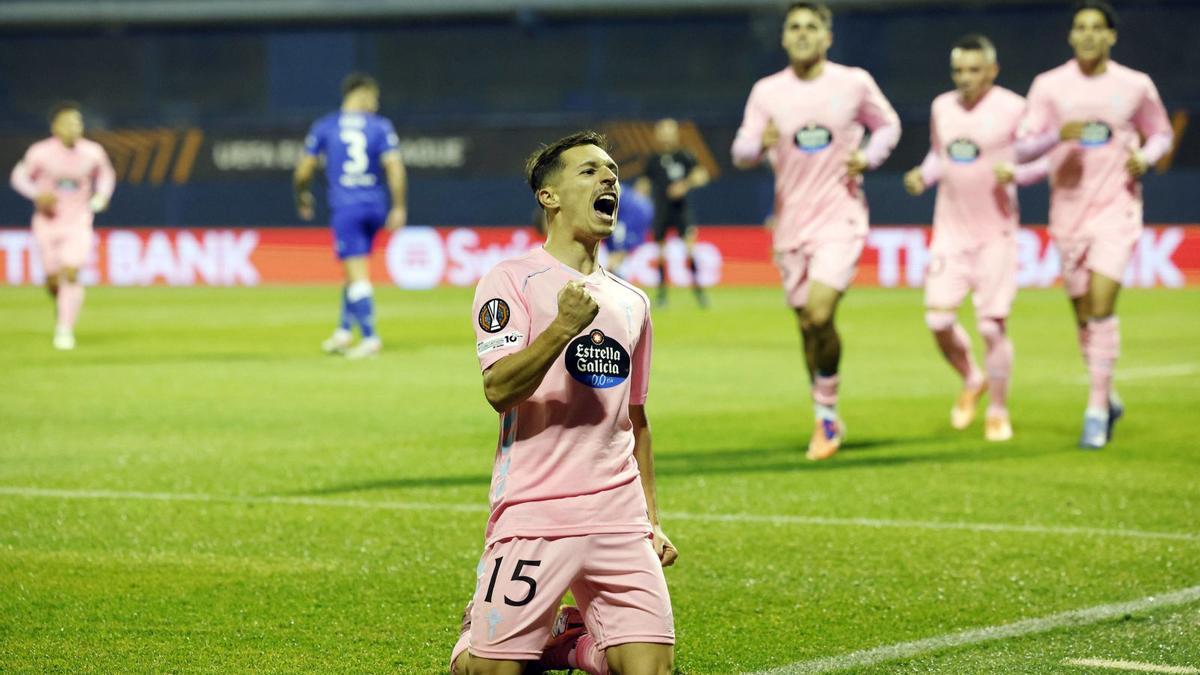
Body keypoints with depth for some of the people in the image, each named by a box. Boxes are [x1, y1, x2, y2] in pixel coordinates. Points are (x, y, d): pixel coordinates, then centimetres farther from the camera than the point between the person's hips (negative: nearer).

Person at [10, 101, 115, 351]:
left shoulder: (93, 153, -7)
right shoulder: (40, 152, -12)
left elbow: (106, 174, 13)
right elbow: (19, 176, 1)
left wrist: (102, 195, -6)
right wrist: (37, 194, -18)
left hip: (78, 222, 0)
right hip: (48, 221, 0)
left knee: (71, 274, -17)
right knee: (53, 280, 6)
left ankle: (65, 330, -9)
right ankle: (62, 304, 41)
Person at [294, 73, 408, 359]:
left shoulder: (324, 127, 3)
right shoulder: (381, 126, 2)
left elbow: (303, 171, 3)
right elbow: (395, 167, -7)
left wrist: (302, 196, 22)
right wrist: (399, 207, -3)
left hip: (344, 207, -2)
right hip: (375, 206, 2)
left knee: (357, 273, -5)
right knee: (356, 273, 17)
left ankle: (370, 336, -13)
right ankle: (344, 331, 17)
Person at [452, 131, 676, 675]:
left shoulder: (631, 302, 17)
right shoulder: (512, 281, -2)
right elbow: (499, 390, -15)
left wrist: (652, 521, 21)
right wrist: (564, 327, -26)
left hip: (618, 519, 5)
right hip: (533, 518, -5)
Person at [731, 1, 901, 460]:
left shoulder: (854, 83, -1)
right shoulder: (767, 91, 3)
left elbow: (888, 125, 14)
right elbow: (741, 151, 0)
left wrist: (868, 157, -6)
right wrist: (759, 144, -23)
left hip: (840, 219, -3)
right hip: (791, 224, 3)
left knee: (820, 315, -20)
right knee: (808, 325, 8)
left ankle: (827, 410, -1)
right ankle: (827, 422, 25)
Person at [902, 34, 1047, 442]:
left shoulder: (1013, 109, -9)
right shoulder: (941, 108, 6)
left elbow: (1045, 160, -3)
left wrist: (1014, 173, -21)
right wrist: (922, 176, 2)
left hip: (996, 233, -4)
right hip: (950, 231, 4)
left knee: (992, 326, -5)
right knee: (938, 320, -7)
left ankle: (997, 411, 13)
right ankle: (971, 381, 22)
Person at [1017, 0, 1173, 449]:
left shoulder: (1136, 86, 1)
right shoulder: (1049, 86, 0)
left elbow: (1161, 134, 14)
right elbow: (1023, 148, -2)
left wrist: (1146, 157, -8)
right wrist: (1059, 135, -22)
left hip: (1117, 208, -2)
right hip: (1068, 210, 2)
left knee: (1101, 305, -16)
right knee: (1083, 314, 7)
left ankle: (1097, 410, -11)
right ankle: (1108, 399, 28)